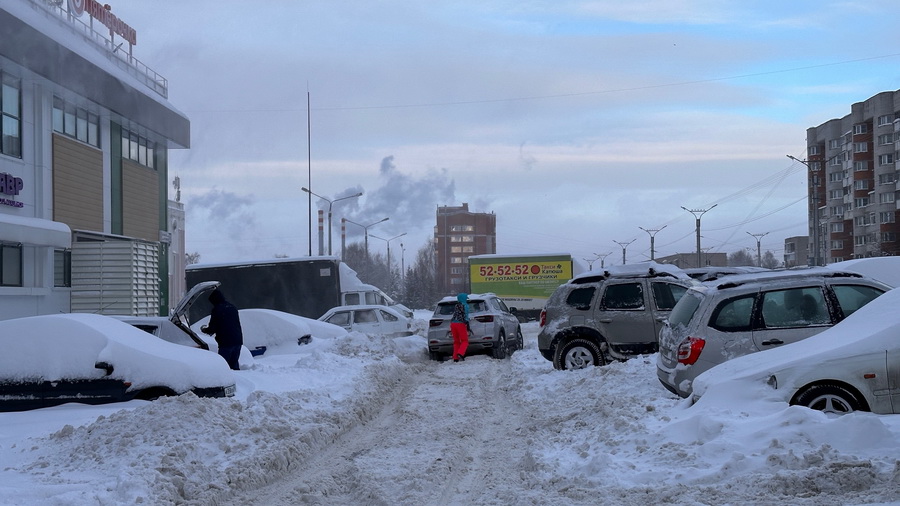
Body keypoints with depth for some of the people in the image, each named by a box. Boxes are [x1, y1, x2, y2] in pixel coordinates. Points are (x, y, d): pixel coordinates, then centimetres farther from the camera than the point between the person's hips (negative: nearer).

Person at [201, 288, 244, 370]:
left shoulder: (216, 309, -7)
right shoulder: (232, 308, 15)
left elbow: (212, 328, -7)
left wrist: (204, 330, 16)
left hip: (226, 342, -7)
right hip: (238, 341, 7)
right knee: (234, 364, 15)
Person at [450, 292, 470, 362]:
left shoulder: (456, 306, 19)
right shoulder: (465, 305, -1)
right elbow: (466, 316, -10)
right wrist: (468, 325, -12)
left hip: (453, 323, 6)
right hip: (461, 323, -6)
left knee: (456, 341, 11)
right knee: (464, 341, -1)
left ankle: (455, 358, 4)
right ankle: (460, 353, -24)